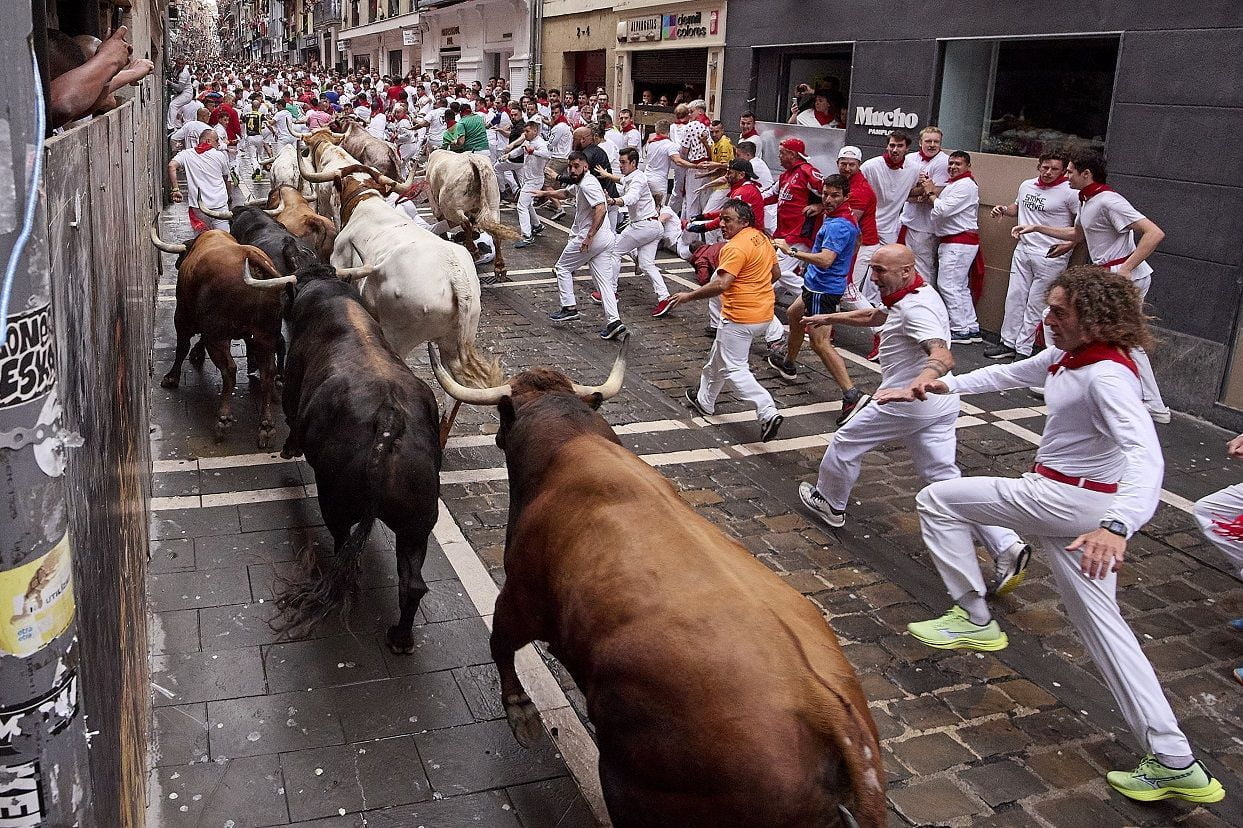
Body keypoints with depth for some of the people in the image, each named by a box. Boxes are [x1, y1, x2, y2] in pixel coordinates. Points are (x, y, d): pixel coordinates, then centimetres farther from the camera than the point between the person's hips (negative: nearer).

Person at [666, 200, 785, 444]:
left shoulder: (735, 247, -21)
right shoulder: (762, 238, 7)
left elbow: (721, 284, -28)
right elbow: (775, 273, 17)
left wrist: (689, 295, -20)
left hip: (740, 318, -10)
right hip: (763, 313, 10)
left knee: (733, 369, -4)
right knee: (718, 357, 24)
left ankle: (768, 412, -14)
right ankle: (705, 400, 39)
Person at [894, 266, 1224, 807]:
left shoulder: (1107, 376, -24)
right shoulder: (1070, 355, 3)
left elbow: (1145, 456, -37)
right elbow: (1012, 374, 21)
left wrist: (1117, 527, -53)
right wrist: (947, 385, 15)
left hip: (1061, 499, -9)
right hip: (1075, 504, 9)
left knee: (936, 499, 1)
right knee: (1099, 620, 13)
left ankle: (974, 620, 10)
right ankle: (1175, 764, 15)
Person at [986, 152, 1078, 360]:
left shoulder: (1069, 193, -12)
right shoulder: (1027, 185, 8)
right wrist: (1004, 209, 8)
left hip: (1050, 256, -6)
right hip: (1023, 250, 6)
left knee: (1036, 304, 0)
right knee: (1015, 297, 9)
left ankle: (1023, 349, 7)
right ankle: (1008, 343, 19)